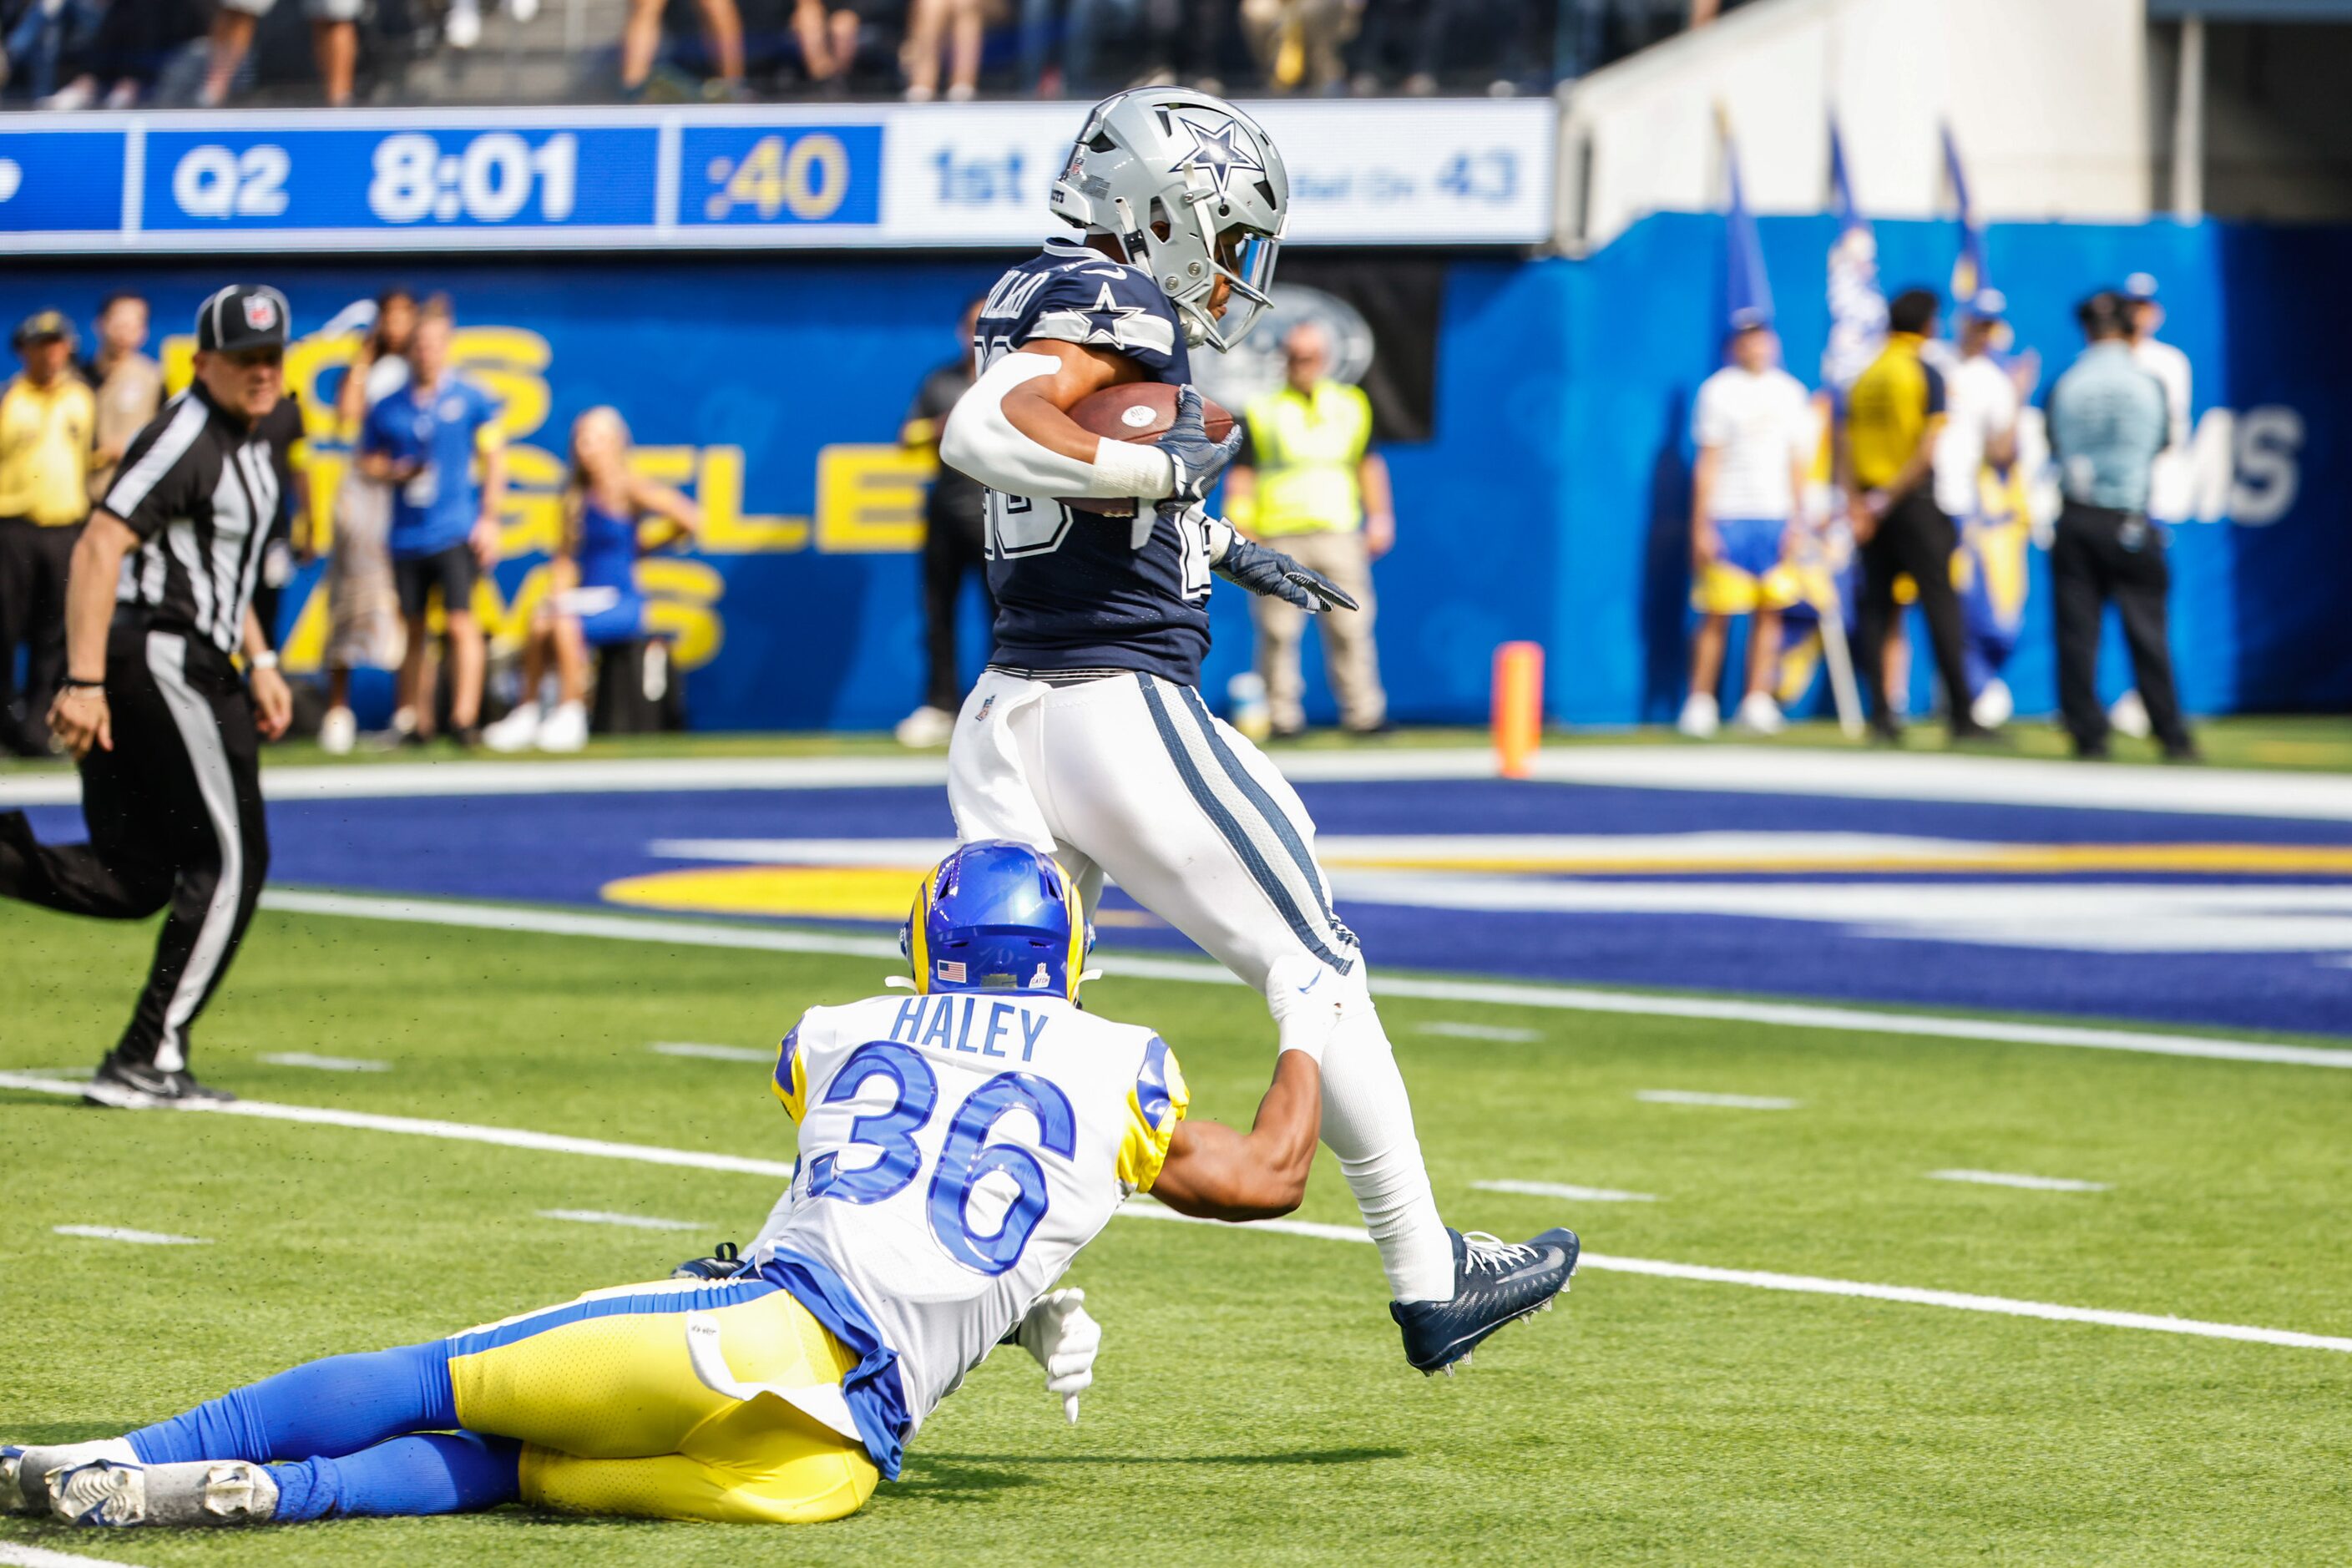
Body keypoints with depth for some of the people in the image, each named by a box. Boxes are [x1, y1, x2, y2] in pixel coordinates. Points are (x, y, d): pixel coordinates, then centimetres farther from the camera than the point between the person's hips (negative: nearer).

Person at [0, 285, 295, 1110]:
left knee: (130, 879, 8)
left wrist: (259, 660, 23)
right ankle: (147, 1063, -1)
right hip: (165, 661, -10)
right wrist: (85, 682, -27)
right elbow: (98, 547, -22)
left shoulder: (250, 438, 17)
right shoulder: (188, 439, -14)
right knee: (229, 859, -3)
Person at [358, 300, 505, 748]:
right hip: (406, 537, 3)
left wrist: (489, 520, -2)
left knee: (460, 623, -13)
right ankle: (416, 722, 15)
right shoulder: (388, 409, 9)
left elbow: (494, 460, 5)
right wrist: (396, 472, -6)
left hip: (457, 532, -3)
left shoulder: (471, 399, 3)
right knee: (413, 630, 7)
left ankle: (465, 719, -16)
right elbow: (367, 462, 16)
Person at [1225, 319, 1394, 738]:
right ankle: (1282, 715, 0)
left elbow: (1369, 464, 22)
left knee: (1351, 627, -3)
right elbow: (1241, 472, 7)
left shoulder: (1351, 404, 17)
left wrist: (1380, 518, 14)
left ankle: (1362, 712, 1)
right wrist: (1240, 527, -4)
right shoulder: (1261, 410, 9)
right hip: (1278, 536, -2)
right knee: (1278, 632, -5)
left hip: (1338, 531, 2)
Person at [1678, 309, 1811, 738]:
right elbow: (1707, 463, -2)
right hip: (1728, 518, -4)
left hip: (1776, 519, 4)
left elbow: (1796, 461, 14)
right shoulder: (1718, 391, -1)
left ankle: (1757, 702, 7)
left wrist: (1796, 521, 8)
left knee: (1770, 611, 2)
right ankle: (1700, 703, 0)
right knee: (1716, 614, -5)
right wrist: (1701, 527, -6)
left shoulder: (1789, 392, 11)